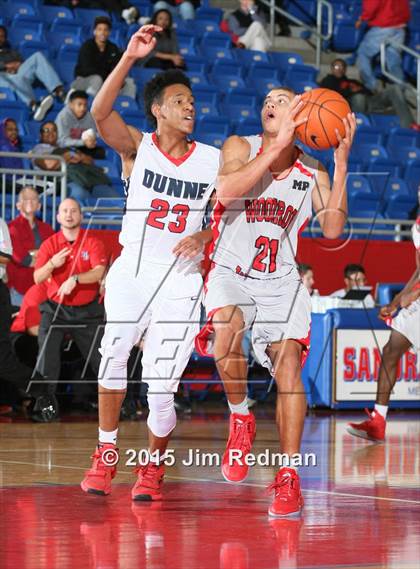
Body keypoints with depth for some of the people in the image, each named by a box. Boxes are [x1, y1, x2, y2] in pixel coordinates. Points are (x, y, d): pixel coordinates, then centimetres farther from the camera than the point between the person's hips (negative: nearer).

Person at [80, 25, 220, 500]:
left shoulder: (212, 159, 5)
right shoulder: (138, 148, 0)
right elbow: (100, 112, -18)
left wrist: (203, 237, -11)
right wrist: (130, 58, -28)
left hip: (180, 278, 1)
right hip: (132, 269, 0)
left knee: (161, 388, -6)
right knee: (113, 356, -23)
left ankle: (154, 465, 20)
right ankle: (106, 454, -4)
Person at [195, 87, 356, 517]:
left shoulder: (312, 171, 4)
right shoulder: (241, 147, -2)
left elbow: (332, 229, -9)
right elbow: (225, 191, -24)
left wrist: (341, 163, -13)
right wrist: (278, 144, -25)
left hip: (281, 280, 2)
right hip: (231, 273, -2)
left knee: (288, 365, -14)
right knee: (226, 328, -32)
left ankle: (289, 476, -7)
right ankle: (240, 420, -7)